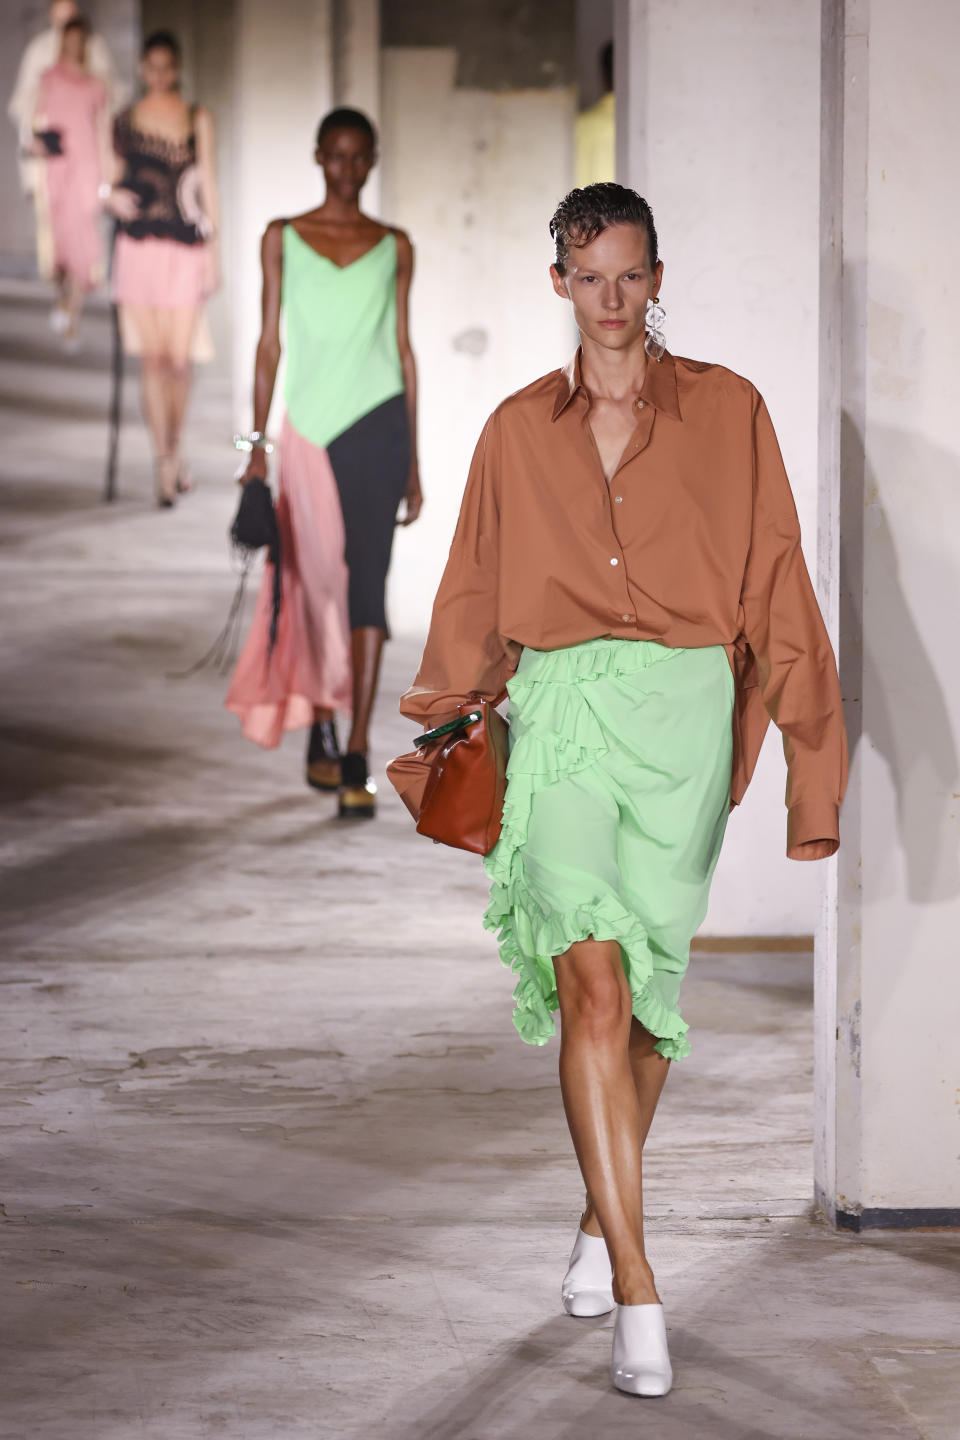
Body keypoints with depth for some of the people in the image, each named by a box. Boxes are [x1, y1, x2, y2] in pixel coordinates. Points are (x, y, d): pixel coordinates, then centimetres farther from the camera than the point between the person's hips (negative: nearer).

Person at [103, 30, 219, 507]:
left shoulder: (198, 119, 7)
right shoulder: (124, 122, 10)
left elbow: (207, 184, 6)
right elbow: (115, 179, 17)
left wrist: (213, 249, 2)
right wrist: (112, 198, -7)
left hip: (185, 250, -1)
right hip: (137, 248, 1)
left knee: (179, 359, -1)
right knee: (152, 357, -4)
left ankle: (172, 453, 19)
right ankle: (167, 463, -3)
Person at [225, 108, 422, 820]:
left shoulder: (394, 246, 8)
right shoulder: (283, 239, 8)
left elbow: (403, 347, 10)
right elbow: (270, 343, 7)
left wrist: (414, 461, 9)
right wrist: (258, 441, 0)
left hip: (378, 423, -1)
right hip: (309, 427, 1)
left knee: (366, 582, -8)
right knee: (314, 582, 8)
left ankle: (357, 760, -9)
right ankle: (321, 730, 29)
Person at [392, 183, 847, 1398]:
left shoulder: (727, 412, 6)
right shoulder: (518, 430, 11)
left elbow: (775, 588, 5)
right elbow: (474, 596, 18)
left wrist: (808, 762, 1)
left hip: (685, 712, 0)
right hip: (561, 713, 0)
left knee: (650, 986, 8)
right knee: (592, 984, -14)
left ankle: (603, 1216, 34)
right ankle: (637, 1293, -17)